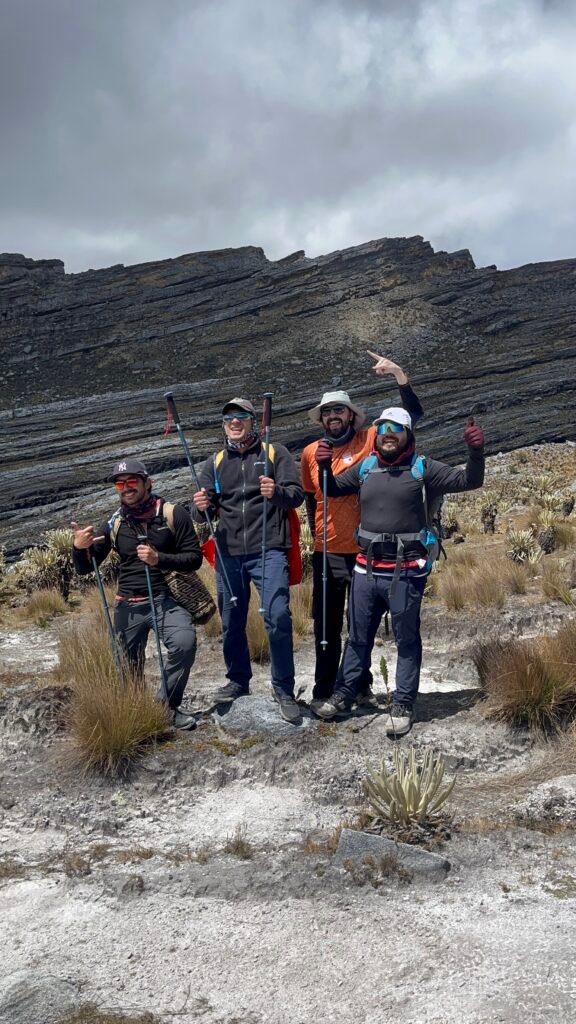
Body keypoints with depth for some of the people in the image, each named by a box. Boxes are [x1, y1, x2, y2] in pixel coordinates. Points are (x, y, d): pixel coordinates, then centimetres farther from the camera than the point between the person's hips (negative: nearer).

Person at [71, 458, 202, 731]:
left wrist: (159, 559, -21)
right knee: (130, 671, 6)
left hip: (166, 599, -3)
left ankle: (167, 705, -8)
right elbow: (84, 569, 6)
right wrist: (80, 548, -17)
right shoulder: (114, 524, 3)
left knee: (184, 644, -28)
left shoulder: (173, 514, -6)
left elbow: (194, 557, -5)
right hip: (128, 606, 3)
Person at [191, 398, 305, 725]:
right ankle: (238, 680, 30)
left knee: (278, 617, -13)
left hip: (268, 551, -4)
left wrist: (277, 492, -28)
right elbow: (204, 513, 11)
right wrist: (201, 507, -13)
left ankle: (284, 689, -1)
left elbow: (297, 494, -6)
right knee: (232, 621, 11)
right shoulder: (216, 463, 14)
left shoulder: (276, 453, 4)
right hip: (228, 553, 4)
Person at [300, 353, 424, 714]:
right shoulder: (310, 453, 3)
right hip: (327, 552, 1)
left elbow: (414, 414, -7)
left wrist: (399, 375, -17)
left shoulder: (369, 440, -3)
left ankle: (361, 685, 27)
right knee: (326, 625, 7)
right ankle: (324, 690, 17)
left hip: (365, 549, -1)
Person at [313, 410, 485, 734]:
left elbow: (469, 481, -7)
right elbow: (333, 488, 22)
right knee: (359, 637, 16)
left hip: (405, 572, -4)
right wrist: (325, 467, 2)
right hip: (366, 570, 4)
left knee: (407, 639, 6)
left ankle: (403, 705, 17)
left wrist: (476, 451, -25)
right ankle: (343, 695, 29)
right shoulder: (365, 468, 9)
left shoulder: (423, 468, -3)